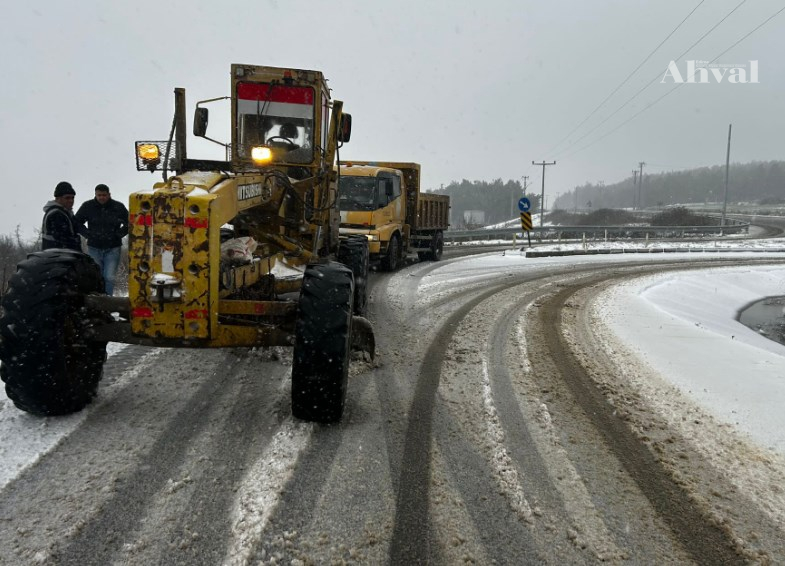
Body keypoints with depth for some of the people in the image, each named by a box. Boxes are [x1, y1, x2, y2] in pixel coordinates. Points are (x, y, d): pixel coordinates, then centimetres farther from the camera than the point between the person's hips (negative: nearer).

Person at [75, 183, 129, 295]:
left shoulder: (118, 207, -2)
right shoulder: (87, 206, 0)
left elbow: (128, 224, 11)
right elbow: (77, 222, 13)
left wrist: (119, 234, 0)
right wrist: (88, 234, 3)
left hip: (112, 248, -1)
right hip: (94, 248, 1)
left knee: (109, 277, -7)